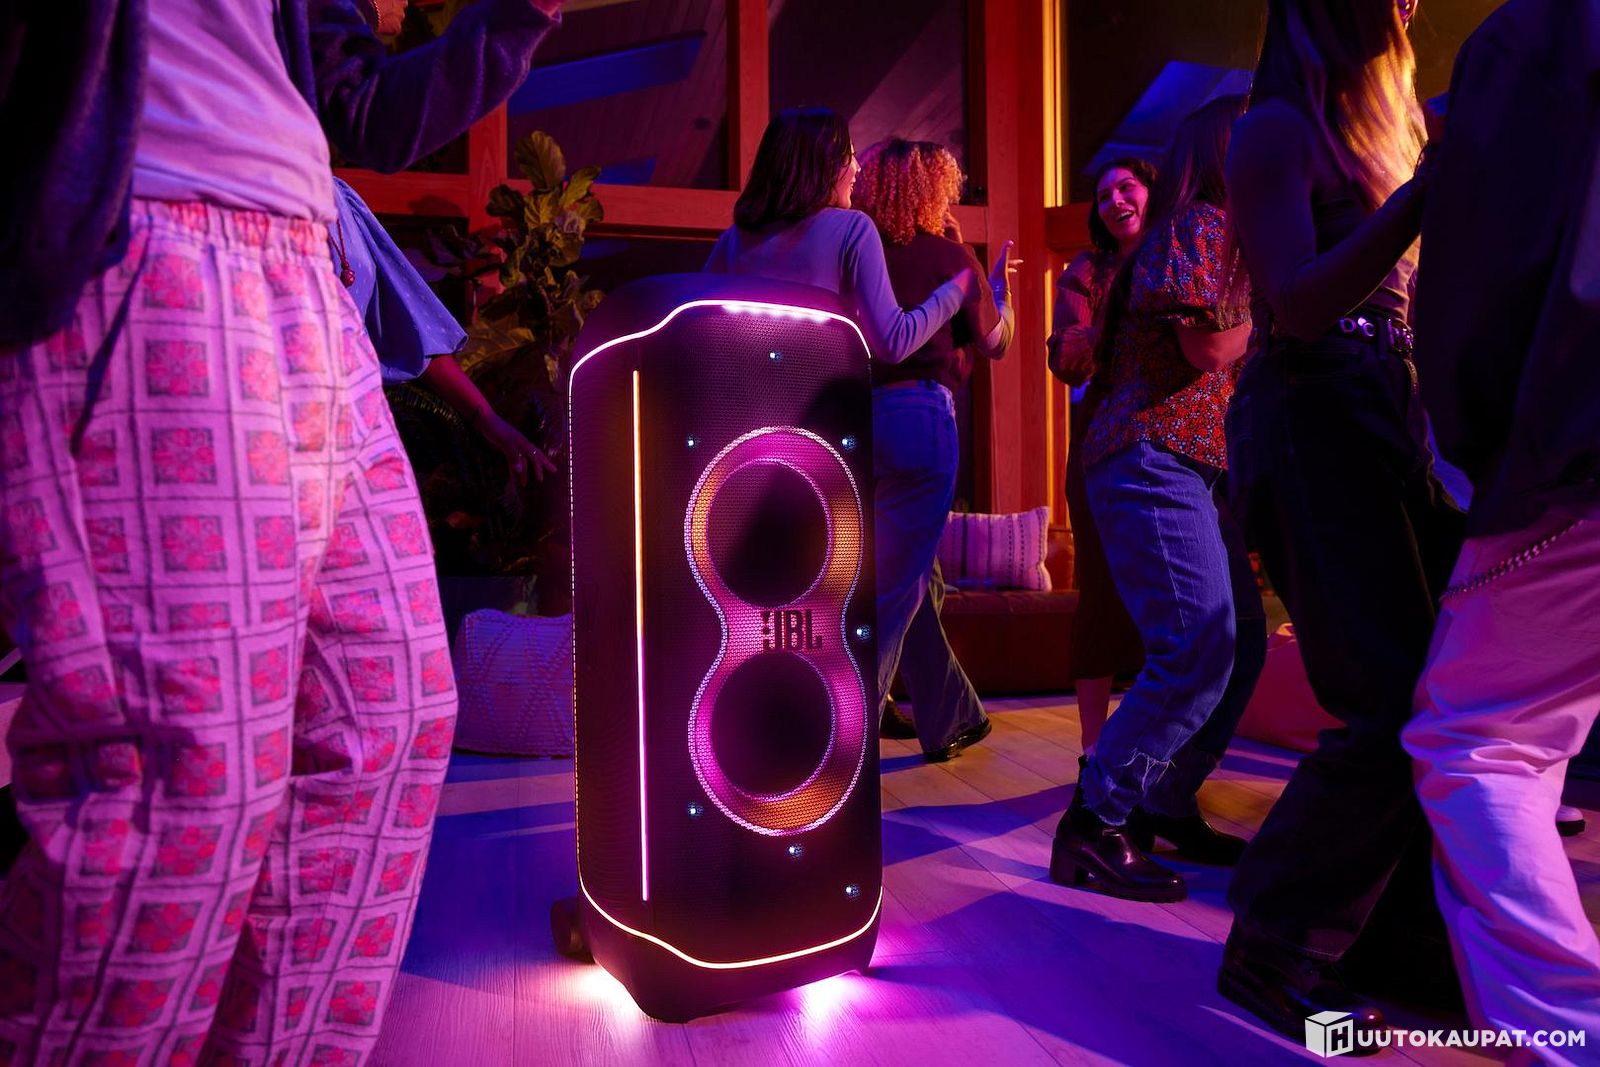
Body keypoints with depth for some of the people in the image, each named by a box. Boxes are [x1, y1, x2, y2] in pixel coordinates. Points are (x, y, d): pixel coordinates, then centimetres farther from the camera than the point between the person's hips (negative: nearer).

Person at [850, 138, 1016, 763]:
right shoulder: (948, 254, 0)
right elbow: (992, 343, 11)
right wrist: (1000, 285, 28)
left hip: (857, 417, 5)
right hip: (919, 417, -5)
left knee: (912, 578, 17)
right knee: (893, 591, -2)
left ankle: (951, 718, 31)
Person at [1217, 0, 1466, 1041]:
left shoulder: (1386, 126, 24)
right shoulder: (1278, 128, -2)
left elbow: (1418, 291, 22)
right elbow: (1298, 308, -14)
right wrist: (1423, 195, -18)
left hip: (1399, 423, 9)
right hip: (1314, 422, -8)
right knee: (1397, 709, -12)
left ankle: (1427, 933, 19)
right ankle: (1275, 952, 3)